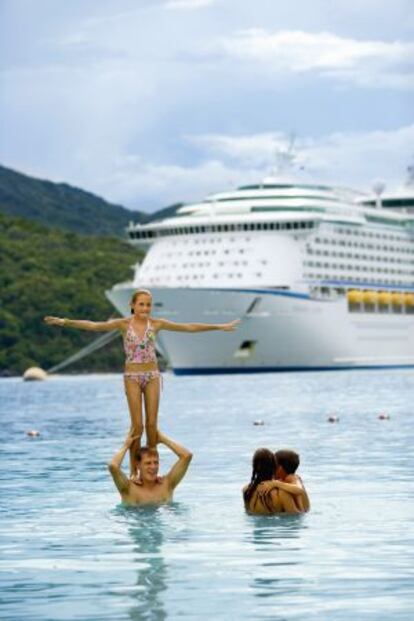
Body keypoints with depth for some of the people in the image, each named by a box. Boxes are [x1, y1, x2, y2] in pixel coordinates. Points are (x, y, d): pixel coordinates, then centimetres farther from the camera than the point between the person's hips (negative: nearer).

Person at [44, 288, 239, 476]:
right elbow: (94, 326, -12)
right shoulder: (124, 324, -3)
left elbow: (188, 327, 4)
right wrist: (65, 322, -23)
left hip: (152, 375, 2)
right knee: (137, 424, -6)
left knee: (152, 423, 0)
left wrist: (220, 326, 4)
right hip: (133, 376, -2)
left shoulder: (156, 324, 2)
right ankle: (134, 470, 1)